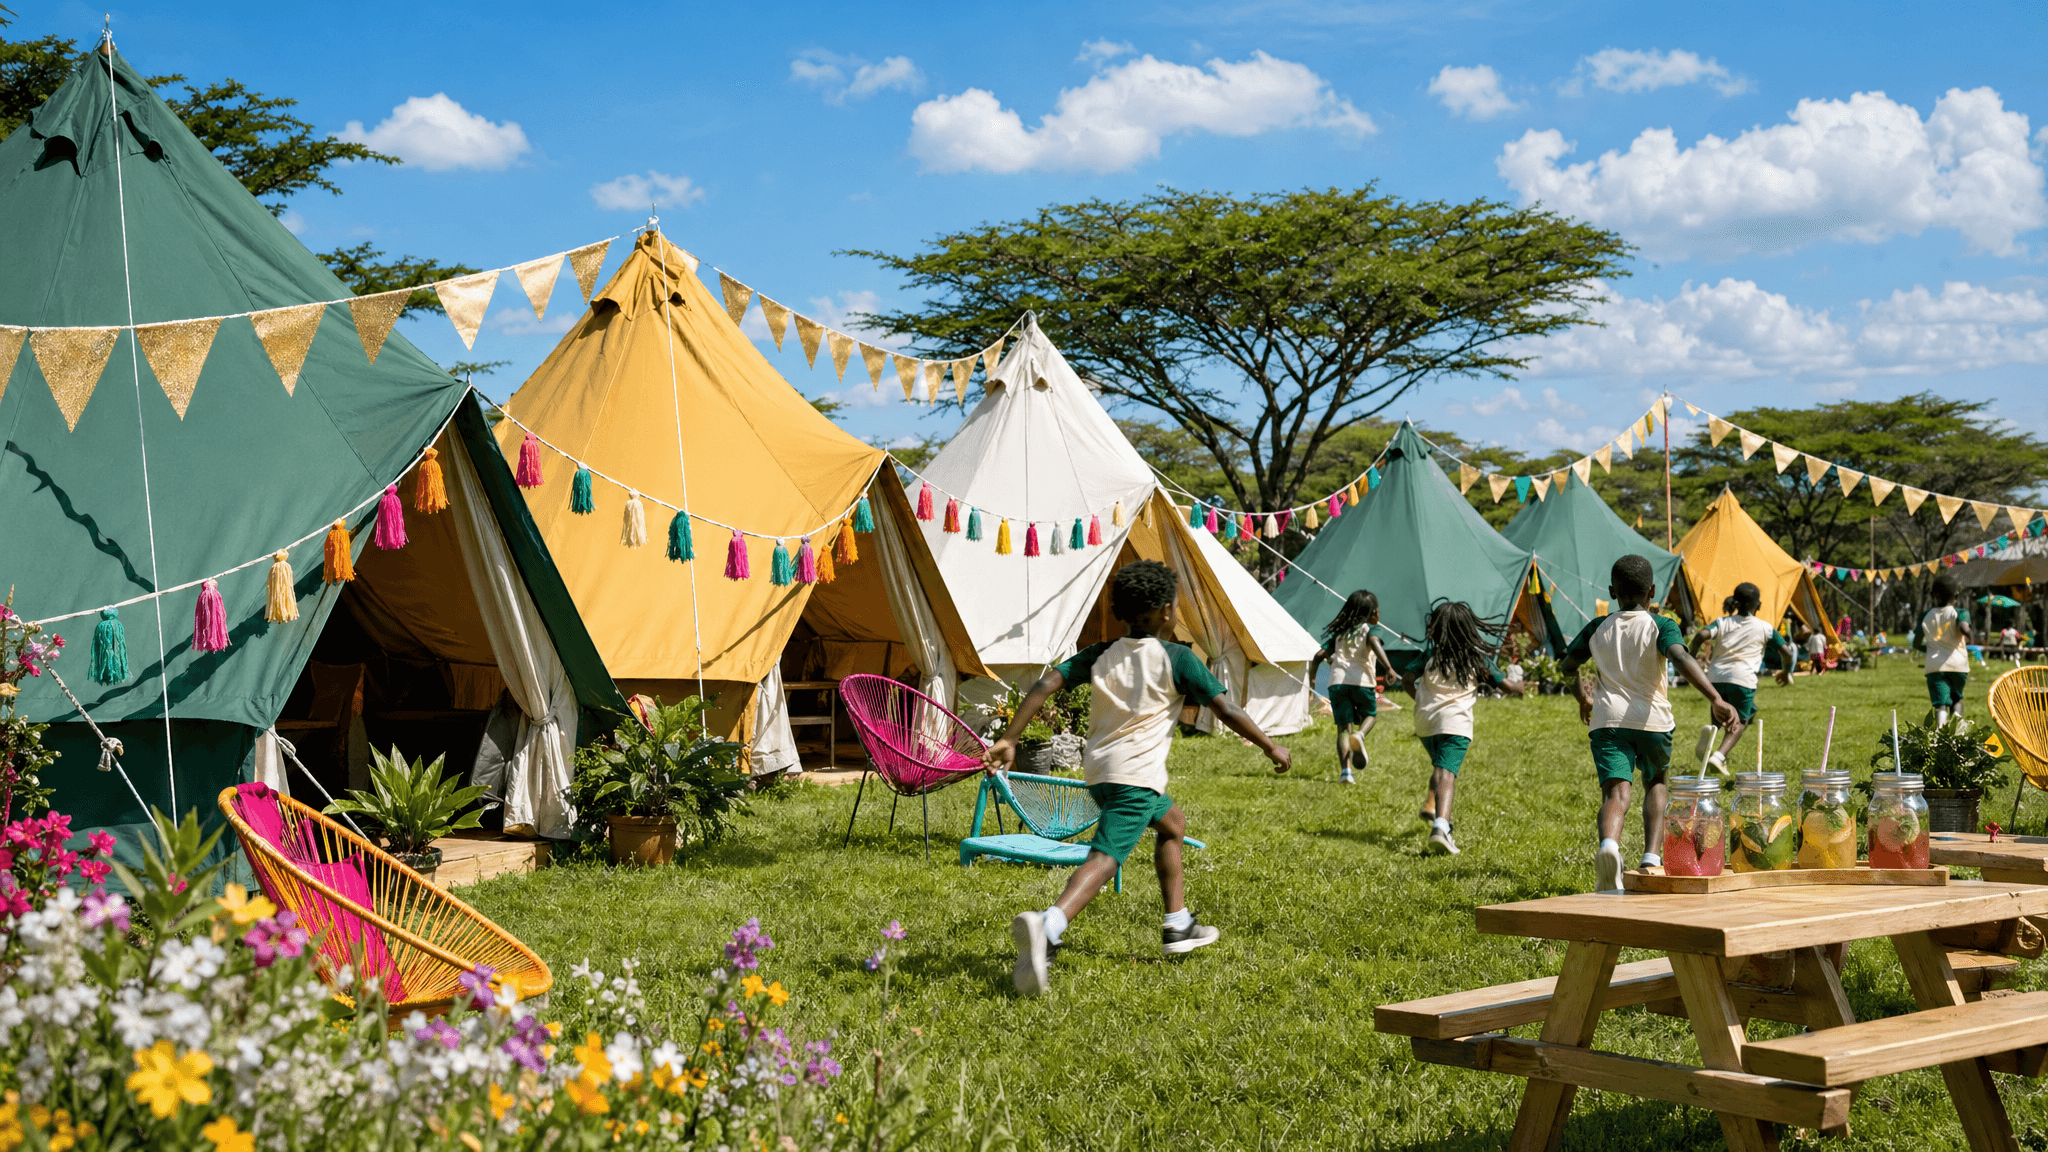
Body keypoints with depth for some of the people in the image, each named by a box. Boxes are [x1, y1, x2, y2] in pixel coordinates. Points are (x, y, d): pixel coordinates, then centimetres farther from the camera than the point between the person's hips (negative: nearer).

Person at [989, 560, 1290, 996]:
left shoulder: (1100, 655, 11)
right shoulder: (1177, 659, -2)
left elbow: (1047, 683, 1)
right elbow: (1225, 709, -2)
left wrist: (1008, 739, 0)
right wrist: (1270, 746, 11)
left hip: (1098, 771, 7)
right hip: (1137, 774, -7)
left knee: (1173, 822, 29)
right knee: (1104, 858, -17)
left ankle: (1178, 926, 34)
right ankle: (1047, 927, -43)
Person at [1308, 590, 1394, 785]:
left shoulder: (1339, 634, 20)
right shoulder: (1367, 630, 6)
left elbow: (1319, 655, 14)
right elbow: (1374, 642, -17)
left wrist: (1311, 678, 26)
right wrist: (1388, 667, -27)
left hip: (1337, 682, 3)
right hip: (1361, 681, -3)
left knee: (1343, 727, 3)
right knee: (1371, 715, 22)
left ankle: (1345, 771, -13)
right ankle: (1359, 735, -12)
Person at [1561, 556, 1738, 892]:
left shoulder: (1597, 629, 11)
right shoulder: (1660, 626, 0)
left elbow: (1568, 666, 16)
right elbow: (1681, 658, -18)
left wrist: (1582, 696, 37)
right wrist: (1715, 698, -29)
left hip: (1607, 720, 1)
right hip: (1652, 719, -1)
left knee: (1616, 792, -11)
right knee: (1655, 784, 24)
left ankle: (1608, 843, -44)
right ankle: (1652, 856, 8)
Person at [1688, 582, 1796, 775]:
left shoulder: (1722, 623, 12)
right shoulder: (1765, 628, 9)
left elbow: (1701, 635, -7)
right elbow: (1787, 653, 8)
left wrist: (1693, 657, 8)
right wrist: (1786, 672, 27)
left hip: (1716, 677, 3)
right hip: (1742, 679, -3)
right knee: (1739, 723, 9)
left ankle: (1711, 731, -16)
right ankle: (1719, 756, -15)